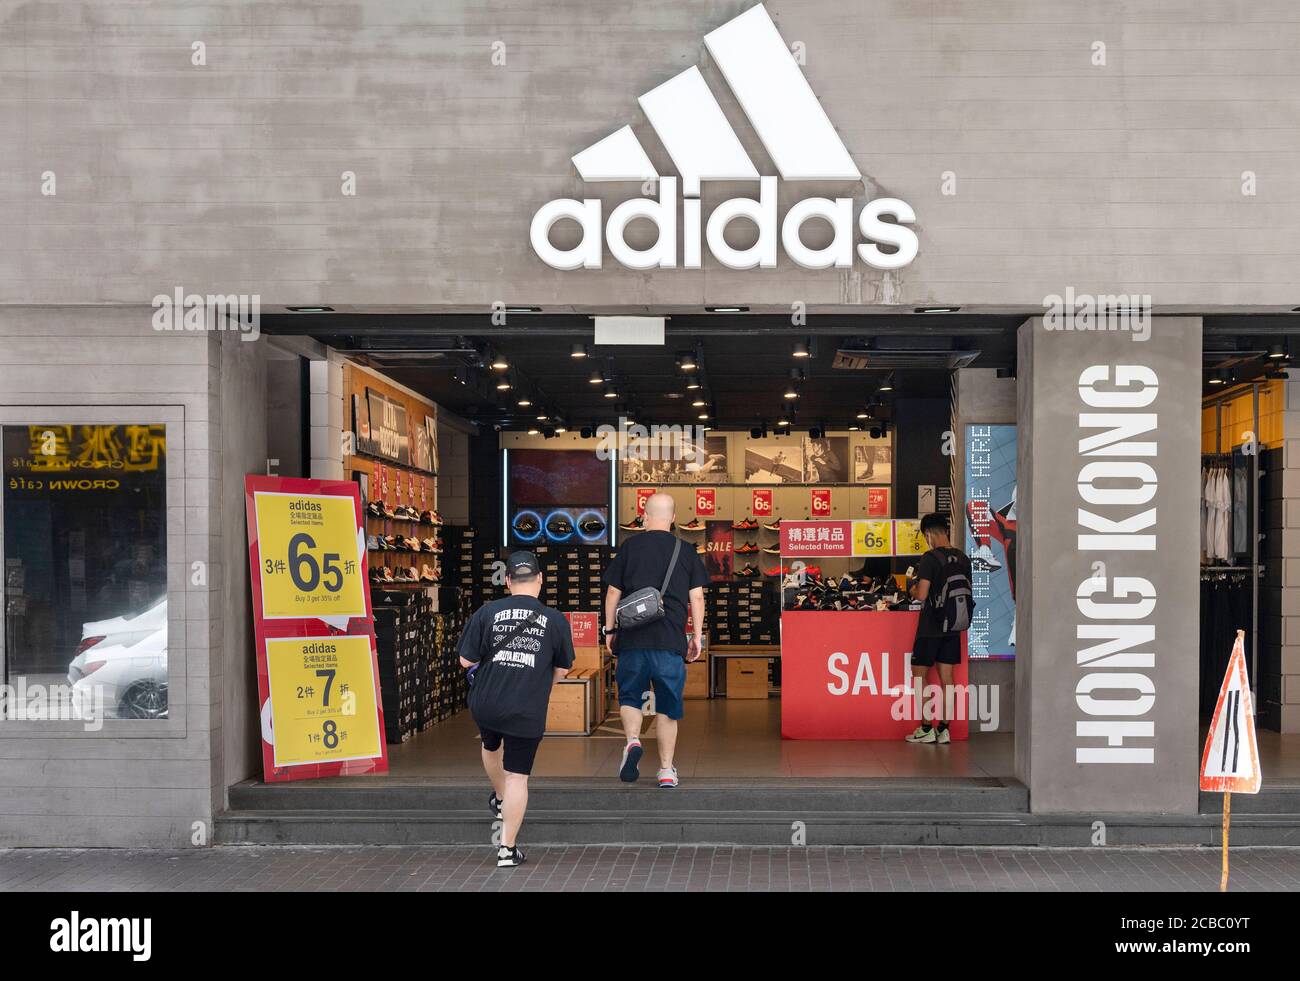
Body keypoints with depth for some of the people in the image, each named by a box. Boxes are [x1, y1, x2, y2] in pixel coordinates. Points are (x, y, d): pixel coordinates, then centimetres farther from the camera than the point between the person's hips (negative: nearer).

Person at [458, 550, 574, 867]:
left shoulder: (487, 612, -5)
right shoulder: (556, 619, -4)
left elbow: (466, 660, -2)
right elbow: (562, 669, 5)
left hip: (485, 704, 2)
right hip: (527, 711, -1)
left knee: (491, 746, 32)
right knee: (517, 776, 6)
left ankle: (499, 799, 53)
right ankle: (508, 849, 7)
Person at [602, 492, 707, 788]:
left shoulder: (629, 547, 5)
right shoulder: (687, 552, 7)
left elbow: (613, 592, 4)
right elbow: (697, 597, 4)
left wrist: (610, 630, 13)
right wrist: (697, 636, 10)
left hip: (633, 639, 0)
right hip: (671, 641, 1)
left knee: (630, 696, 15)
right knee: (668, 706, 9)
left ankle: (633, 741, -11)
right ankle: (666, 770, 10)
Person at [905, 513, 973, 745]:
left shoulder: (930, 558, -15)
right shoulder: (963, 558, 6)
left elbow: (922, 594, -19)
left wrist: (913, 591, 3)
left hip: (931, 627, -6)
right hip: (953, 626, 6)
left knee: (919, 674, 4)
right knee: (946, 676, 9)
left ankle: (926, 729, 2)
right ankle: (944, 728, 10)